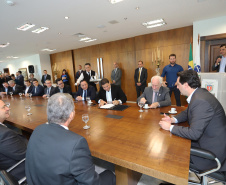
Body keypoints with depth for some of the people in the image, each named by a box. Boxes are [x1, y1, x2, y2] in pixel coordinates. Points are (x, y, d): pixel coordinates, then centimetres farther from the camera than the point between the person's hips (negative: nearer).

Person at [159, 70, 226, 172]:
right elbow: (188, 112, 15)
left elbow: (194, 134, -30)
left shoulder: (201, 101, -31)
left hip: (213, 149, -8)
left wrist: (170, 127, -19)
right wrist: (173, 119, -2)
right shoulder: (198, 94, -1)